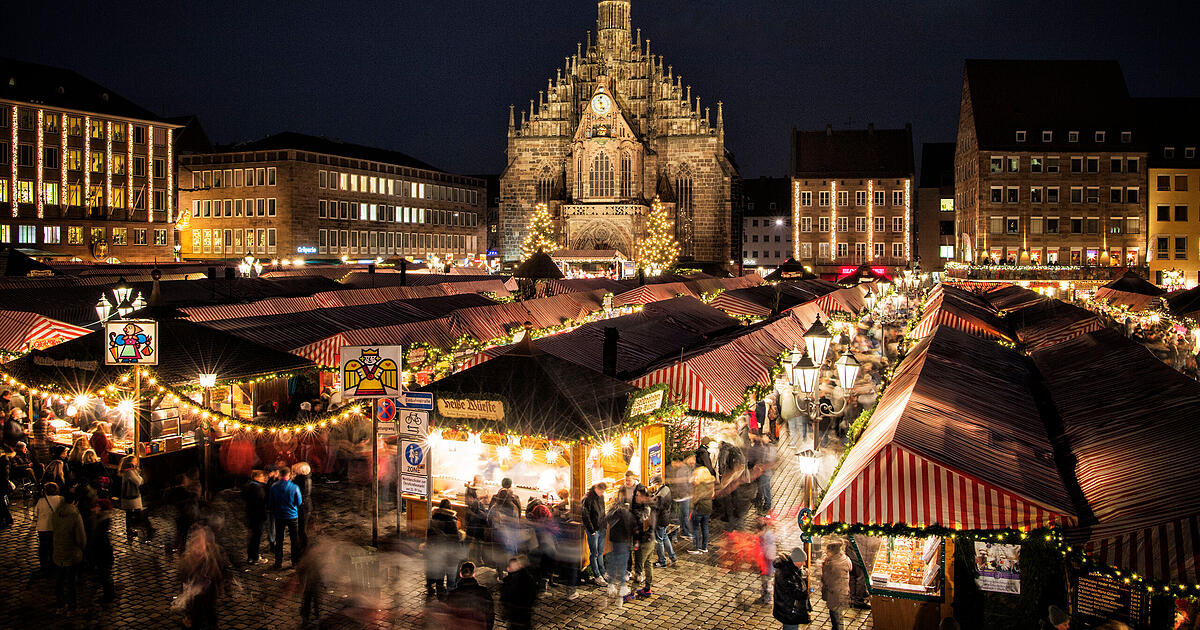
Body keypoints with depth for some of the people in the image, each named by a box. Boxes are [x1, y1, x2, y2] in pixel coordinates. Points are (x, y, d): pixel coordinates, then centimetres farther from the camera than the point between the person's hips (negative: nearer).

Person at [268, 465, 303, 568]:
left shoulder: (274, 487, -9)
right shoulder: (294, 487, -13)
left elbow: (270, 503, 0)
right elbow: (299, 503, -3)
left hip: (279, 517, 1)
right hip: (292, 516, -1)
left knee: (279, 540, 11)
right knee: (295, 539, 10)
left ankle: (278, 562, 14)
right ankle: (295, 561, 15)